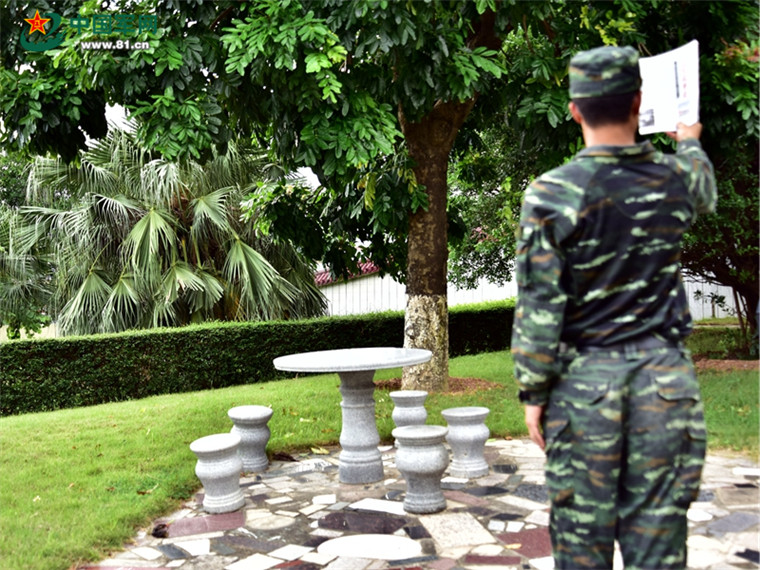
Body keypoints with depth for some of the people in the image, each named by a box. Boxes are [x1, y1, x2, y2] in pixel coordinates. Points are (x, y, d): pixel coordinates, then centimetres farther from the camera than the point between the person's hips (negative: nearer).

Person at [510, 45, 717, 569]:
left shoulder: (551, 194, -9)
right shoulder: (675, 178, 2)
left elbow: (538, 306, -9)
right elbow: (707, 194, 29)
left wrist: (534, 393, 0)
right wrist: (690, 142, 49)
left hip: (586, 382, -2)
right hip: (664, 378, 3)